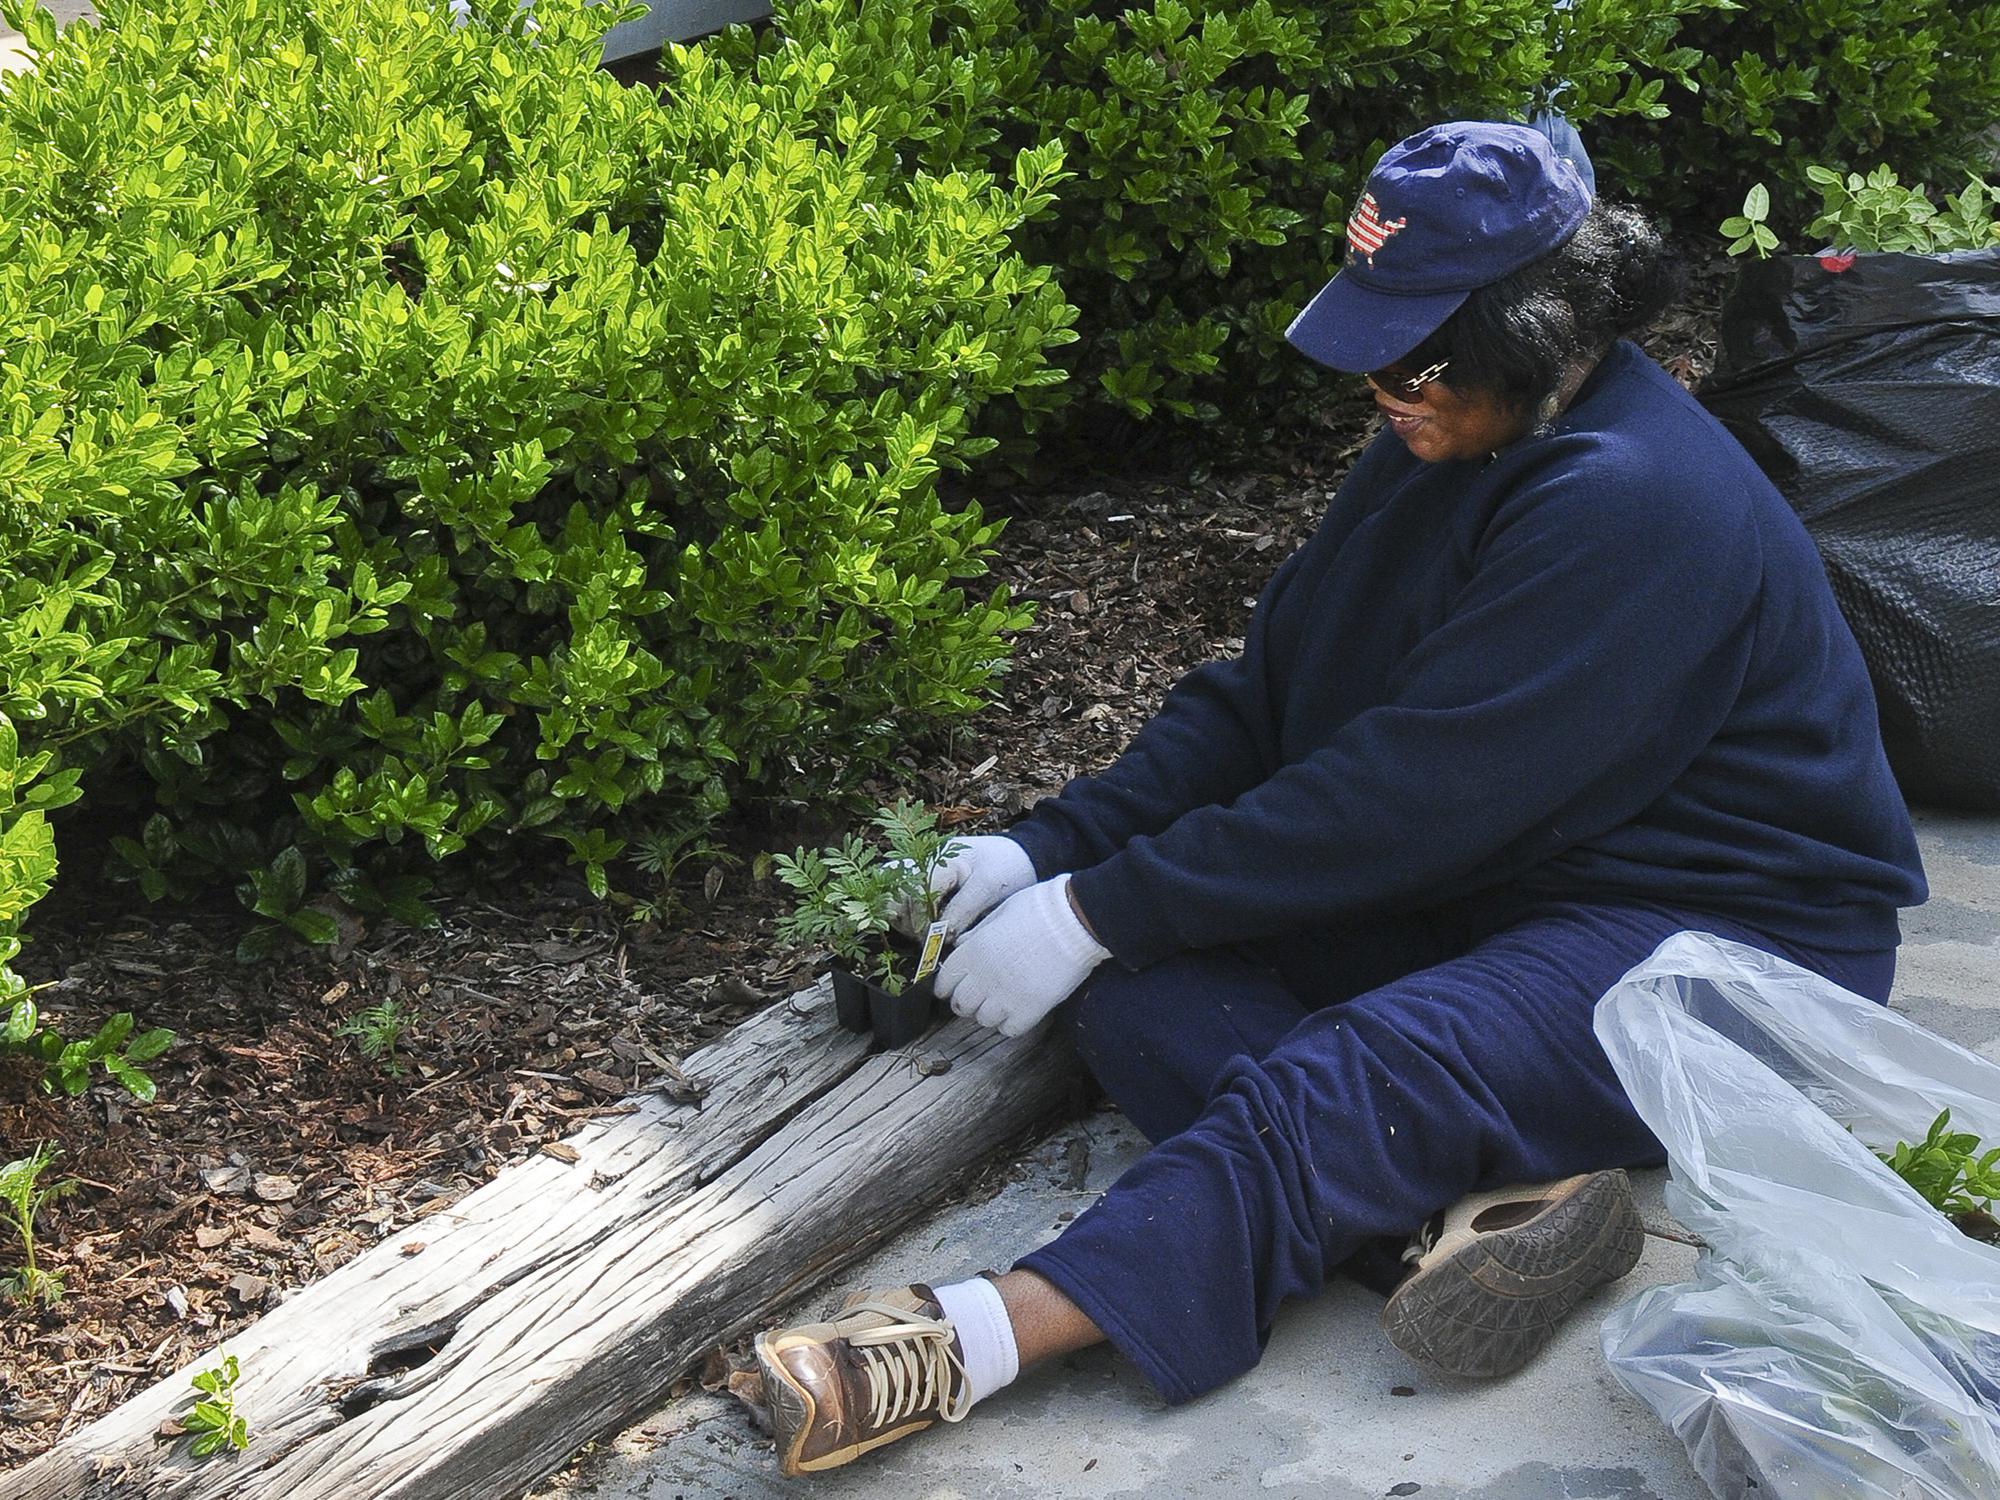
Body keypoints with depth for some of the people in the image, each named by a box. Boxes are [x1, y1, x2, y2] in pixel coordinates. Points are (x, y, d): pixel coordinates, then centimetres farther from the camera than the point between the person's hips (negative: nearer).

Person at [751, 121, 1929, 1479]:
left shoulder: (1637, 501, -23)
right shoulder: (1458, 442, 5)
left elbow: (1410, 793, -26)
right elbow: (1266, 690, 5)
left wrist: (1098, 910, -23)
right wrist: (1051, 848, -9)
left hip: (1726, 947, -9)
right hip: (1481, 884, 9)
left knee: (1349, 1076, -36)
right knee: (1125, 960, -14)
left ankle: (979, 1341, -46)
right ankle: (1483, 1198, -30)